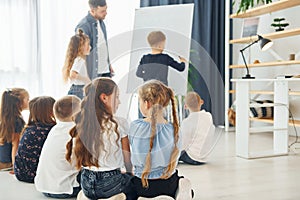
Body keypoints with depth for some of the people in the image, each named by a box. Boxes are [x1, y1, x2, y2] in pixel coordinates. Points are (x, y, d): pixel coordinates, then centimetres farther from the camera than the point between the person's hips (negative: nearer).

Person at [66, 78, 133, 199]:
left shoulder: (80, 125, 0)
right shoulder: (119, 124, -13)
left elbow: (76, 162, 7)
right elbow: (128, 161, -4)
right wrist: (131, 174, 14)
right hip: (111, 185, -5)